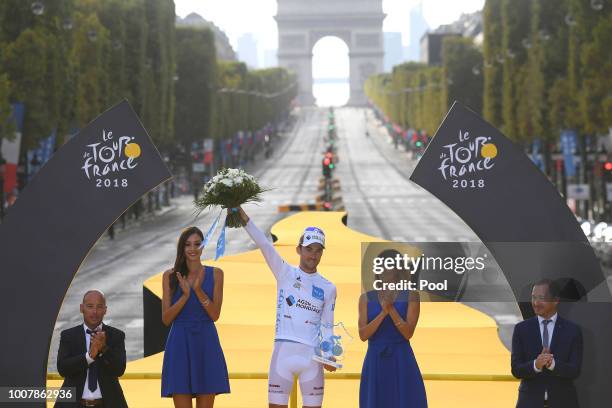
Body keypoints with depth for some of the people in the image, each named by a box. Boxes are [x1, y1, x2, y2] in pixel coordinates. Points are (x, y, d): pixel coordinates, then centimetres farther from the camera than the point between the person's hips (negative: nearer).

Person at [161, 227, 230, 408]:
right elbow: (166, 318, -1)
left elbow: (215, 315, -2)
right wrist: (185, 295, -14)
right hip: (180, 345, 0)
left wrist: (198, 291, -16)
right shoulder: (170, 276, 4)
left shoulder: (215, 274, 5)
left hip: (206, 344, 1)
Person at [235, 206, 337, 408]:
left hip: (312, 355, 1)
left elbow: (327, 326, 10)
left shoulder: (328, 288, 9)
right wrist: (243, 217, -17)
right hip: (283, 351, -1)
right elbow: (264, 244, -6)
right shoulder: (285, 273, 5)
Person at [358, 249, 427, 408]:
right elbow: (363, 335, -4)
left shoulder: (411, 296, 1)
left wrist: (391, 309, -18)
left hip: (401, 361, -2)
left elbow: (408, 333, -7)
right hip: (375, 362, 2)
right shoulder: (366, 298, 7)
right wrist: (383, 312, -16)